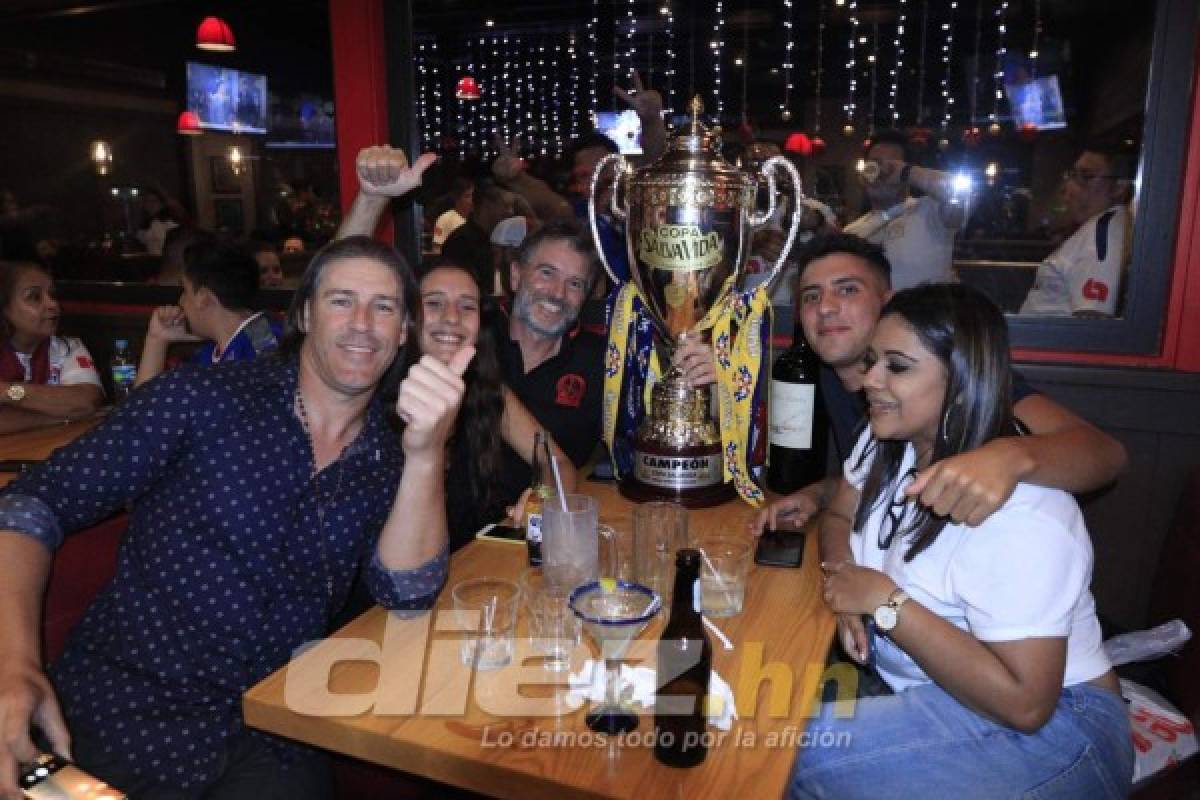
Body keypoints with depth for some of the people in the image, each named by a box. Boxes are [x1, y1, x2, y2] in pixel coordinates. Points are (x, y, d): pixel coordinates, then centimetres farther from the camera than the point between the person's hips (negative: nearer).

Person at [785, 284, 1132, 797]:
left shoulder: (1019, 515, -28)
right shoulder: (887, 442, -2)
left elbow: (1024, 703, -29)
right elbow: (840, 520, 11)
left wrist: (886, 601, -25)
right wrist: (846, 583, -11)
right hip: (931, 692, 7)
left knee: (801, 755, -25)